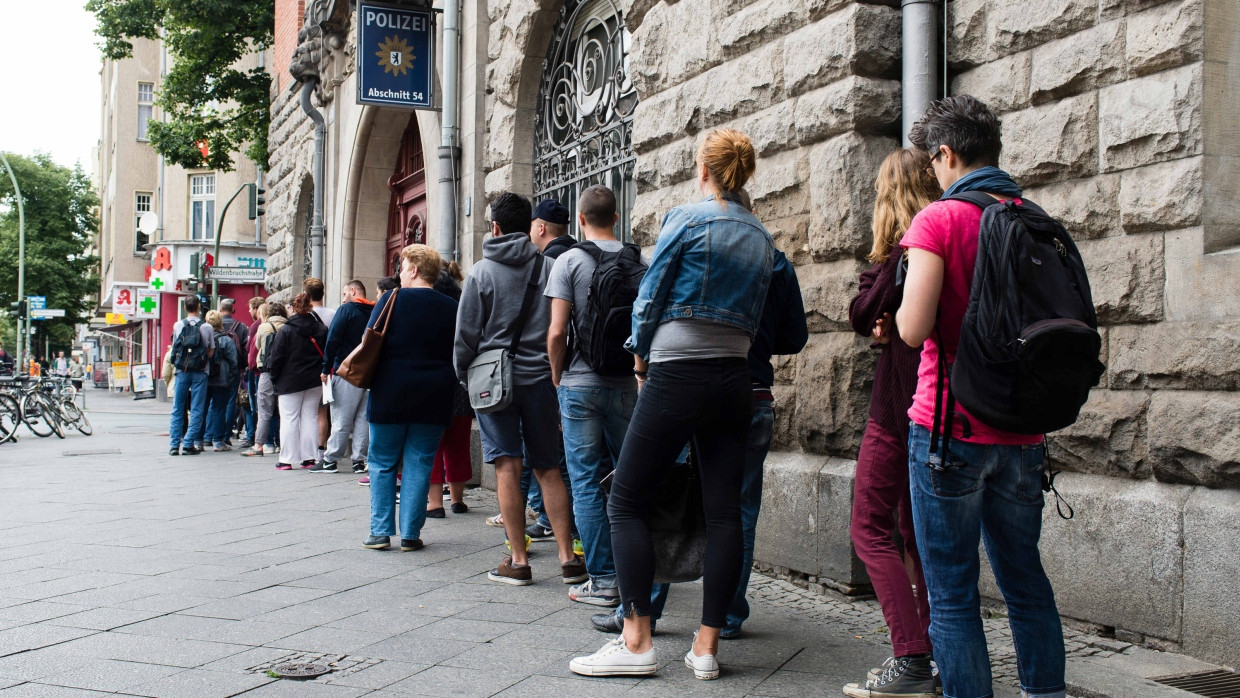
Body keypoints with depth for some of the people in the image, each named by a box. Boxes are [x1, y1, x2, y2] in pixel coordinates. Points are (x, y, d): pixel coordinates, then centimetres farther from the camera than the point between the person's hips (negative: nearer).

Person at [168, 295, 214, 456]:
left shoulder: (177, 325, 0)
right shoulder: (207, 327, -5)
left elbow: (174, 348, 7)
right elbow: (211, 351, 0)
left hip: (181, 371, 2)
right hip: (199, 372, -2)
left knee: (177, 409, 9)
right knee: (197, 410, 3)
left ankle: (174, 445, 8)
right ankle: (189, 444, -1)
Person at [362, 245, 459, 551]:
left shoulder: (392, 299, -6)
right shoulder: (451, 308, 2)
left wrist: (367, 377, 9)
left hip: (390, 397, -2)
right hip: (434, 401, 2)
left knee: (383, 464, 9)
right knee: (419, 465, 7)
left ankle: (381, 531, 8)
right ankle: (410, 533, 7)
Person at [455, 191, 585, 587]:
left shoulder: (482, 272, -2)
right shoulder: (548, 268, 2)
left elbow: (466, 332, -1)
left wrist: (463, 374, 13)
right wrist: (556, 369, 13)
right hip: (541, 376, 2)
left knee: (507, 468, 0)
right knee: (548, 469, 8)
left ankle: (518, 561, 1)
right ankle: (567, 556, 5)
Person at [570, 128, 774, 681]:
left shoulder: (686, 219, -4)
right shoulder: (761, 238, 13)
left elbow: (649, 297, -1)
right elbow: (753, 314, 15)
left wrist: (643, 357, 14)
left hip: (677, 377, -6)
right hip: (735, 380, 6)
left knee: (626, 501, 1)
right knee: (723, 510, 5)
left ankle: (637, 642, -1)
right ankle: (706, 646, 9)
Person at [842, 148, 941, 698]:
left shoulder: (906, 249, -14)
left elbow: (861, 316, -10)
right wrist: (889, 326, -2)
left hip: (899, 404, -9)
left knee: (870, 528, -4)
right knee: (916, 529, 16)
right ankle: (934, 649, 19)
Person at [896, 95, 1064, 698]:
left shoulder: (939, 219, -10)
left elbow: (913, 328, -17)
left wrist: (903, 312, 4)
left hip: (949, 428, -6)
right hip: (1021, 433, 6)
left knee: (952, 591, 2)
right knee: (1025, 580, 18)